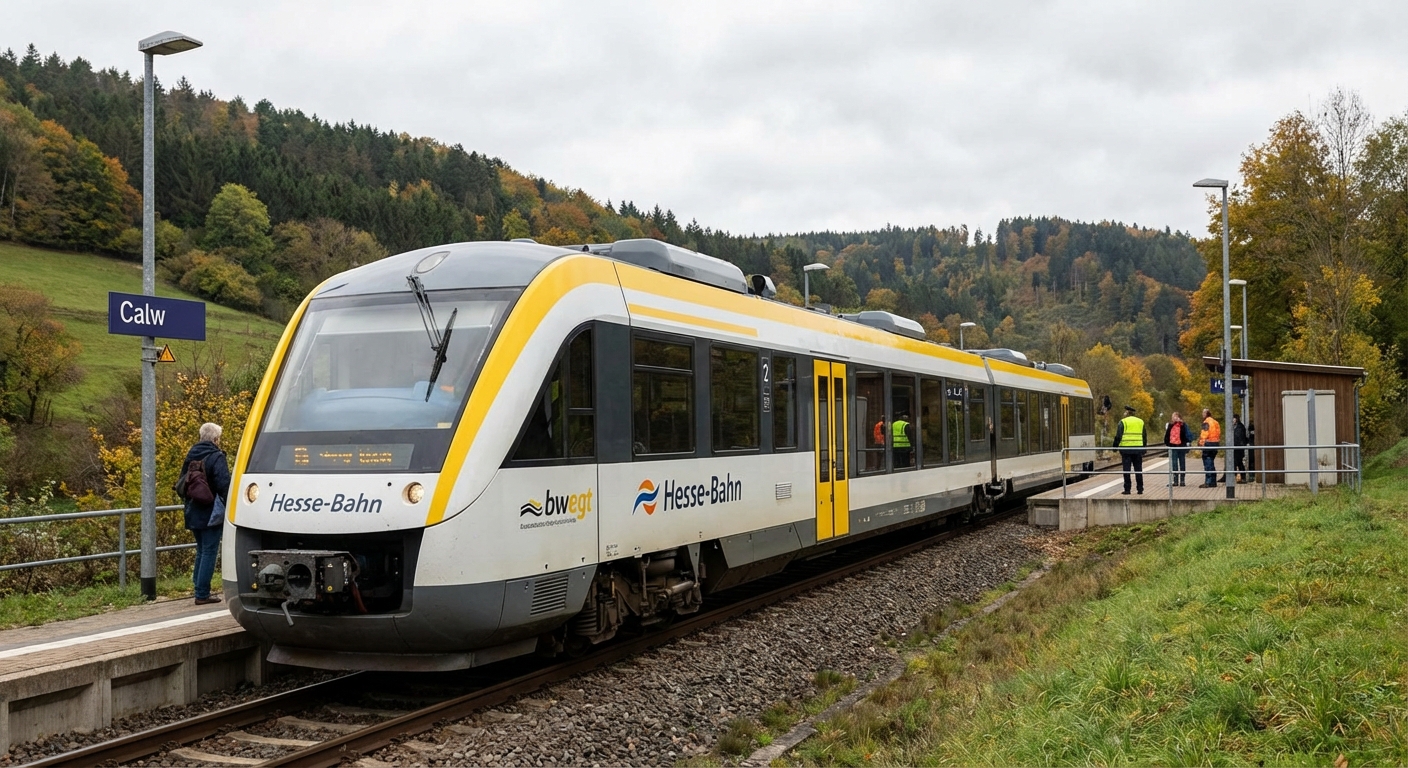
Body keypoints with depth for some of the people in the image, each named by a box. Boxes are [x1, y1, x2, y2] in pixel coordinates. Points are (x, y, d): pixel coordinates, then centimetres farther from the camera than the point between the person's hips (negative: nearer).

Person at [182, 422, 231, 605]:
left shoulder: (191, 456, 10)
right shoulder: (216, 457, -13)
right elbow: (224, 485, -20)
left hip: (193, 513, 7)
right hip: (211, 513, -7)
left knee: (201, 550, 18)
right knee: (209, 552, -2)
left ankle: (199, 587, 19)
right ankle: (202, 594, -1)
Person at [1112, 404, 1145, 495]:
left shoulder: (1123, 422, -4)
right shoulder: (1141, 422, 12)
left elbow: (1118, 436, -9)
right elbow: (1144, 437, 15)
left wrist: (1115, 447, -2)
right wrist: (1144, 450, 19)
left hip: (1126, 448, -4)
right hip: (1138, 449, 4)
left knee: (1126, 469, 0)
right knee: (1138, 469, 9)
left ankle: (1127, 489, -1)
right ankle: (1140, 489, 10)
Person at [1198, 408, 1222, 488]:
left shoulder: (1206, 422, -10)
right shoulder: (1216, 422, 18)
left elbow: (1204, 434, -17)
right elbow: (1219, 434, 18)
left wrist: (1201, 443, -12)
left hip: (1208, 443, -9)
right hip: (1216, 443, 9)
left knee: (1208, 463, -7)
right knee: (1210, 463, 16)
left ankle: (1209, 482, -10)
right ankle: (1213, 482, 18)